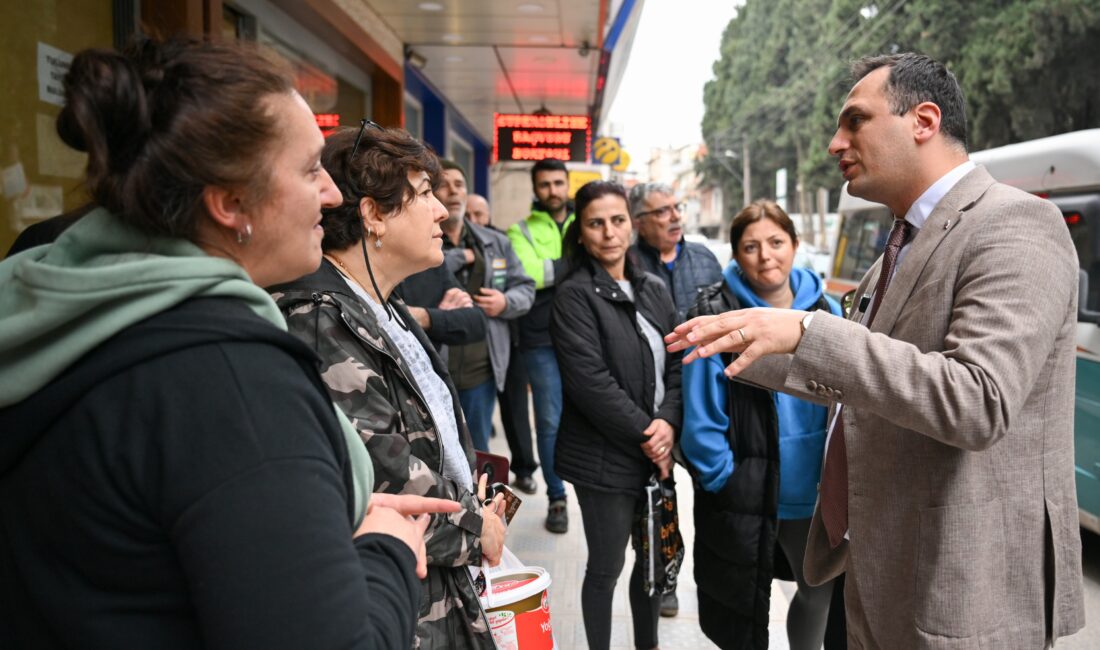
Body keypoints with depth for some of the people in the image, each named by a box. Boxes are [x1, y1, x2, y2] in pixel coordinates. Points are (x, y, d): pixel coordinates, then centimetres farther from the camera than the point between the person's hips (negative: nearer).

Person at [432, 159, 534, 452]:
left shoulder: (496, 242, 13)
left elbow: (526, 287, 16)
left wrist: (506, 302, -6)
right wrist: (458, 258, -18)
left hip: (481, 371, 5)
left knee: (477, 454, 20)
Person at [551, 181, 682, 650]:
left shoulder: (654, 290, 8)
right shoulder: (575, 295, -11)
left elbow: (676, 364, 5)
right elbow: (590, 381, -18)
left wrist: (668, 423, -11)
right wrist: (645, 433, -14)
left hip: (658, 451, 6)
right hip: (605, 457, -6)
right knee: (606, 568, 7)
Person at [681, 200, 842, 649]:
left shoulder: (826, 309, 0)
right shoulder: (716, 315, -14)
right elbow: (700, 418, -13)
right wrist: (726, 482, -13)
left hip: (814, 488, 4)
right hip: (744, 494, -4)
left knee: (821, 589, 19)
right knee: (744, 604, 14)